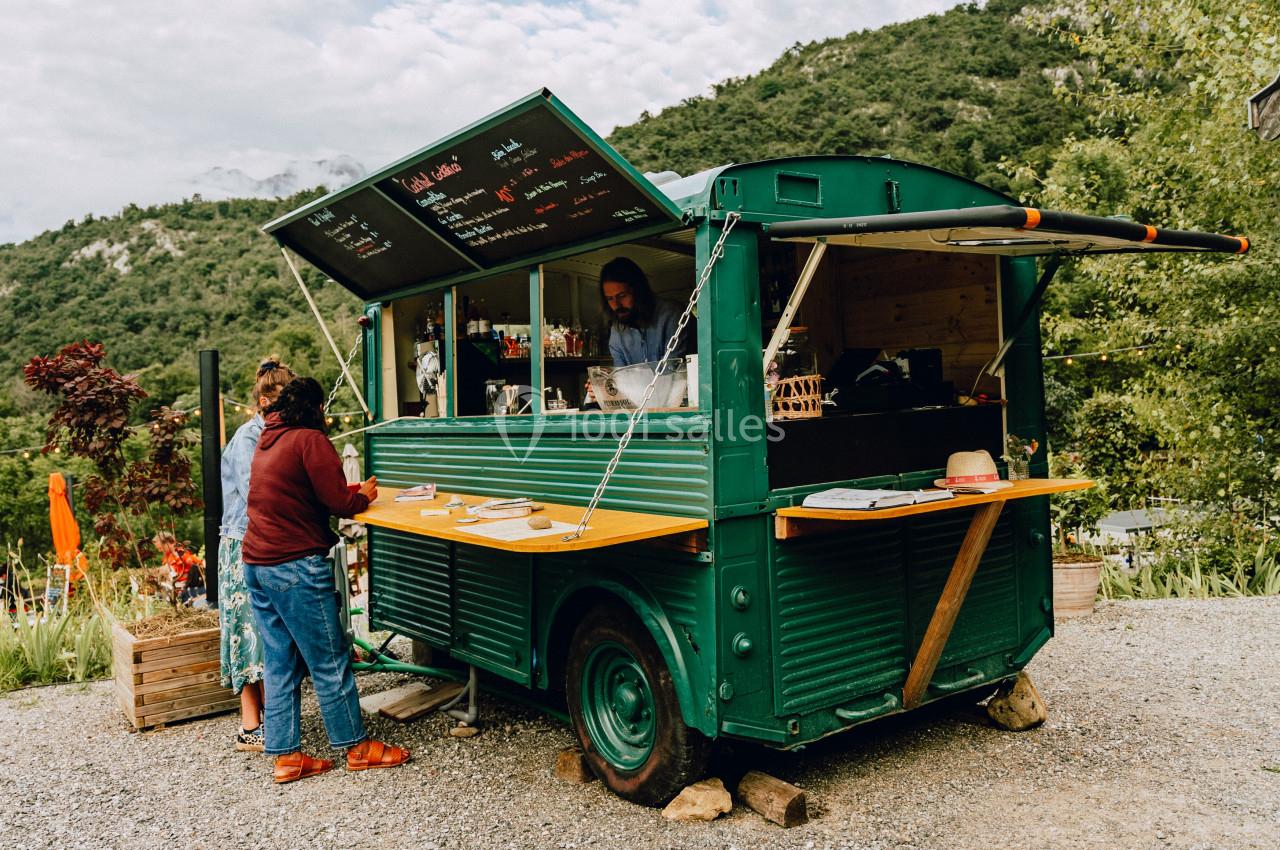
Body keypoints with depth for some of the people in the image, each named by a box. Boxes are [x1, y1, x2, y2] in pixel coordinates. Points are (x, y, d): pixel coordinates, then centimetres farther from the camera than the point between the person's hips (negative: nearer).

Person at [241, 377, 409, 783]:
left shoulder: (266, 441, 16)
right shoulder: (310, 439, -10)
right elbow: (339, 503, -13)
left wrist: (347, 493, 18)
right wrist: (363, 496, 7)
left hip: (256, 565, 9)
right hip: (296, 566, -9)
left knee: (279, 664, 12)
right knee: (330, 661, 2)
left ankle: (285, 755, 17)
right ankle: (356, 747, 13)